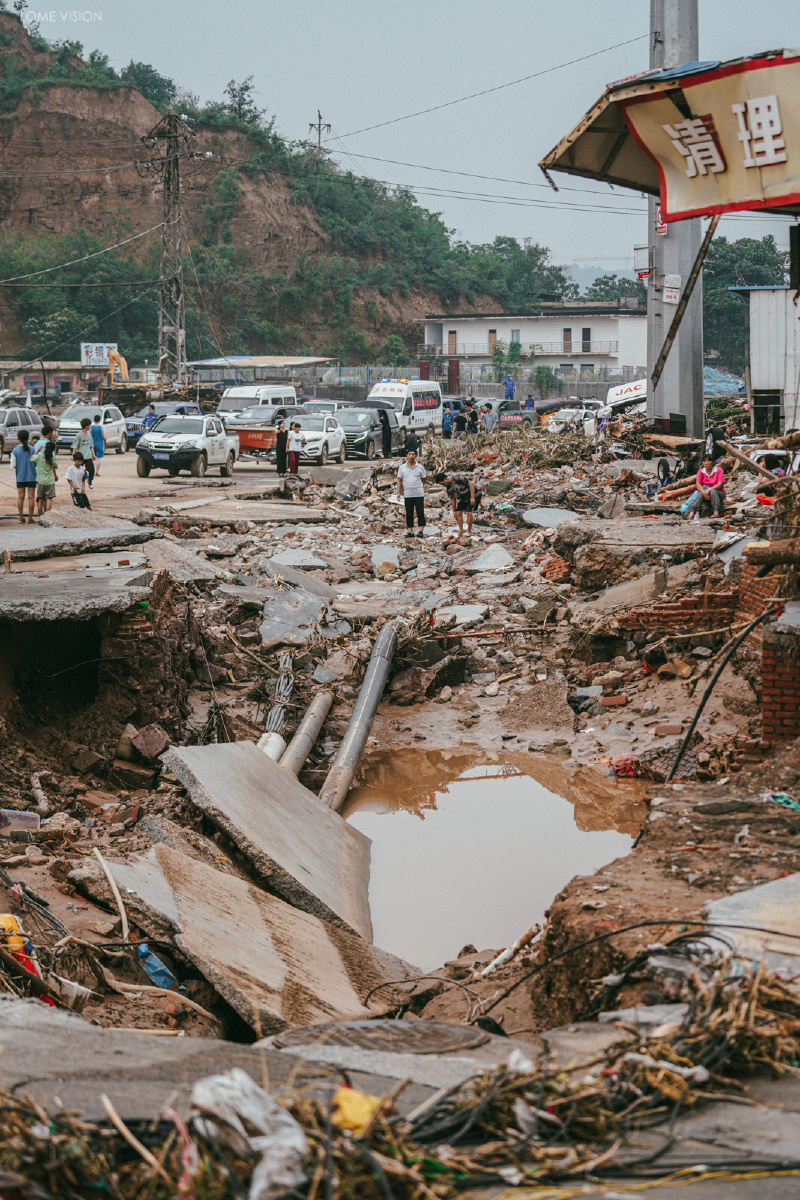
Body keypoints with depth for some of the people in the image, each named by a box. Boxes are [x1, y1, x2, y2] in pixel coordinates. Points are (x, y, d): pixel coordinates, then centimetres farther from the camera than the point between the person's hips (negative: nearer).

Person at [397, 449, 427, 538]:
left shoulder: (420, 467, 6)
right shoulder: (402, 467, 9)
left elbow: (424, 479, 13)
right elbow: (399, 480, 11)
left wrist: (423, 486, 2)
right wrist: (398, 492, 5)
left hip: (419, 494, -1)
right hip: (407, 494, 1)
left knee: (420, 513, -4)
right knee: (409, 514, 4)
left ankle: (420, 531, -3)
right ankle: (410, 531, 7)